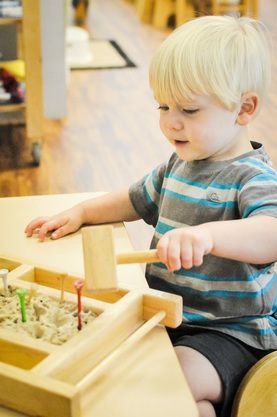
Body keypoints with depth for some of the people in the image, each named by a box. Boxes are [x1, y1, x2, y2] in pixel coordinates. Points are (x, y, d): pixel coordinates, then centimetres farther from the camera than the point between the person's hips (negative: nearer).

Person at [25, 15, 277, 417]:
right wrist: (81, 212, 12)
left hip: (230, 333, -8)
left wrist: (208, 235, -55)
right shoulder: (177, 165, 7)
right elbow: (135, 200, 24)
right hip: (169, 313, 8)